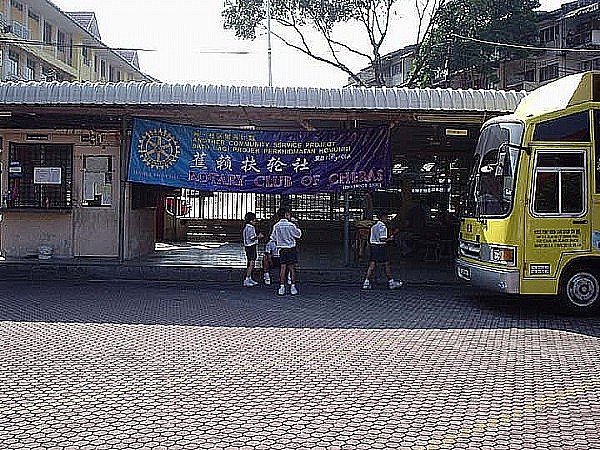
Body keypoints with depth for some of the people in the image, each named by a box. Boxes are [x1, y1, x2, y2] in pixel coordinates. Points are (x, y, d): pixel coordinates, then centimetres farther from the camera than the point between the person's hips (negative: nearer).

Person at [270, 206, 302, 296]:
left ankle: (282, 287, 2)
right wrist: (297, 225, 7)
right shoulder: (291, 225, -12)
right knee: (292, 268, 4)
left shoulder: (276, 226, -1)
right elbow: (298, 235, -1)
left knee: (282, 268, 5)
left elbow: (273, 238, 6)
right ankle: (293, 287, 4)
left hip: (281, 249, 3)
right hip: (291, 249, -3)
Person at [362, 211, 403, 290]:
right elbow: (382, 239, -19)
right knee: (387, 264, 3)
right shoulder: (382, 226, -12)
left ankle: (366, 282, -3)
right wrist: (389, 239, -2)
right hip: (381, 247, -8)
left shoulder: (373, 225, 15)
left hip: (373, 246, 8)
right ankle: (391, 282, 11)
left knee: (372, 265, 4)